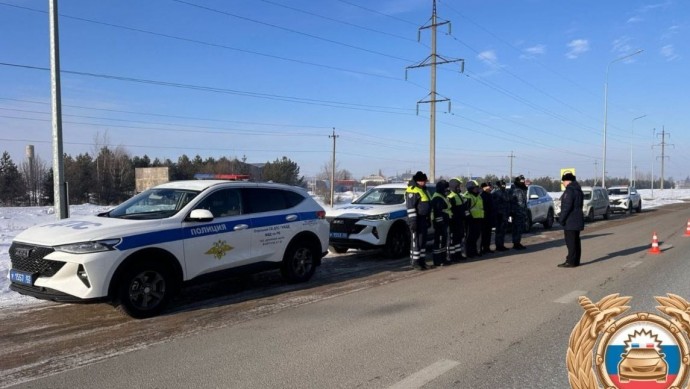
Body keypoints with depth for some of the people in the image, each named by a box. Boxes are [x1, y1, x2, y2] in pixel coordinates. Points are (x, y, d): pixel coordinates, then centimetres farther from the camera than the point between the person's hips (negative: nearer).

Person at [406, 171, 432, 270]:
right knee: (416, 241, -6)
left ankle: (422, 261, 20)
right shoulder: (412, 190, -13)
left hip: (424, 220, 10)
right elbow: (411, 207, -19)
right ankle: (415, 262, 0)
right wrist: (412, 221, -23)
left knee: (423, 241, 12)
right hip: (417, 220, -9)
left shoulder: (423, 190, 18)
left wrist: (428, 220, 24)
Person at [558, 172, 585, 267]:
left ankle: (571, 261, -3)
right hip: (577, 219, 10)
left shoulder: (569, 191, -17)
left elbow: (567, 207, -23)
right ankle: (575, 261, 20)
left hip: (570, 221, -10)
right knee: (575, 241, 14)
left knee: (570, 241, -6)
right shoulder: (578, 190, 14)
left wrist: (561, 219, -17)